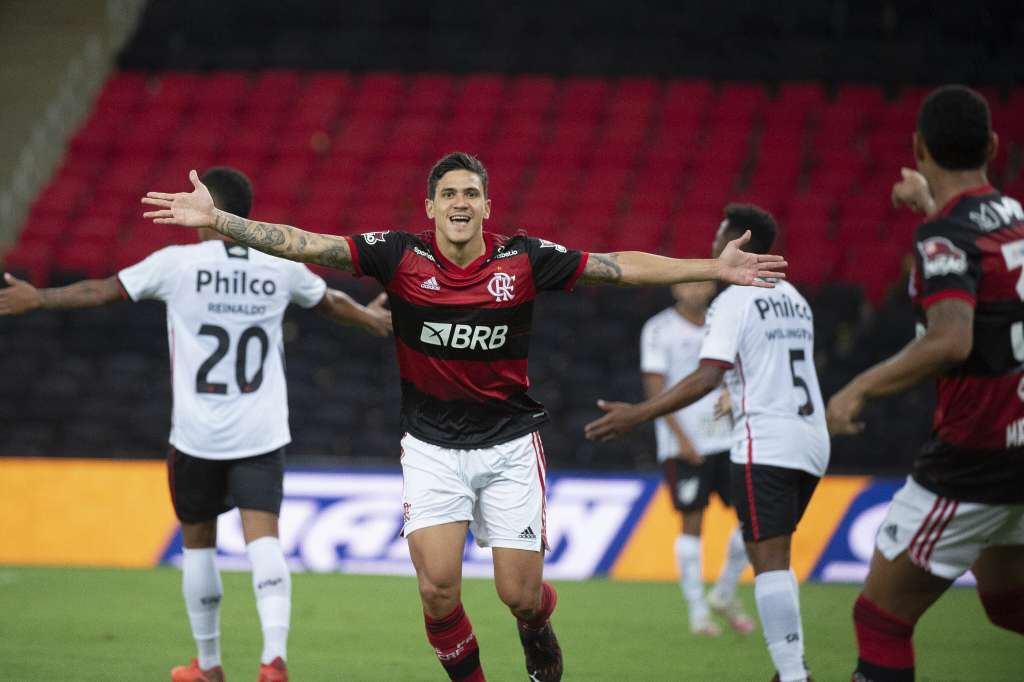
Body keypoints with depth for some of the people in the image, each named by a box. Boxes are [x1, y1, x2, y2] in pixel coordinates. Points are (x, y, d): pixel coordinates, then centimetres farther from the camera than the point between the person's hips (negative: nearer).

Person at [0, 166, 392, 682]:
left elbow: (103, 291, 0)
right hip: (262, 436, 2)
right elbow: (331, 302, 25)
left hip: (197, 436, -2)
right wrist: (370, 319, 46)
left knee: (198, 542, 14)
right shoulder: (281, 268, 5)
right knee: (263, 539, -5)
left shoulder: (179, 263, -6)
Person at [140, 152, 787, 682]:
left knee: (520, 594, -2)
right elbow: (302, 245, -14)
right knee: (438, 588, -13)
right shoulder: (400, 256, -8)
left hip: (510, 443, 0)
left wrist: (713, 269, -7)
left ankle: (537, 630, 35)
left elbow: (623, 267, -3)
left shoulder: (524, 260, -6)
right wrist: (215, 219, -24)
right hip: (433, 446, 0)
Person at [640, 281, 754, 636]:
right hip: (683, 443, -5)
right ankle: (698, 612, 4)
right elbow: (655, 389, -7)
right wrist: (681, 437, -14)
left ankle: (725, 594, 19)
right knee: (692, 522, -4)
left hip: (726, 438, 5)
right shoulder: (659, 329, -4)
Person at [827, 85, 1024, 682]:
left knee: (882, 616, 0)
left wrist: (860, 388, -27)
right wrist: (928, 202, 45)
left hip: (974, 459, -8)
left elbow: (951, 340, -35)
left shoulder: (945, 235, -18)